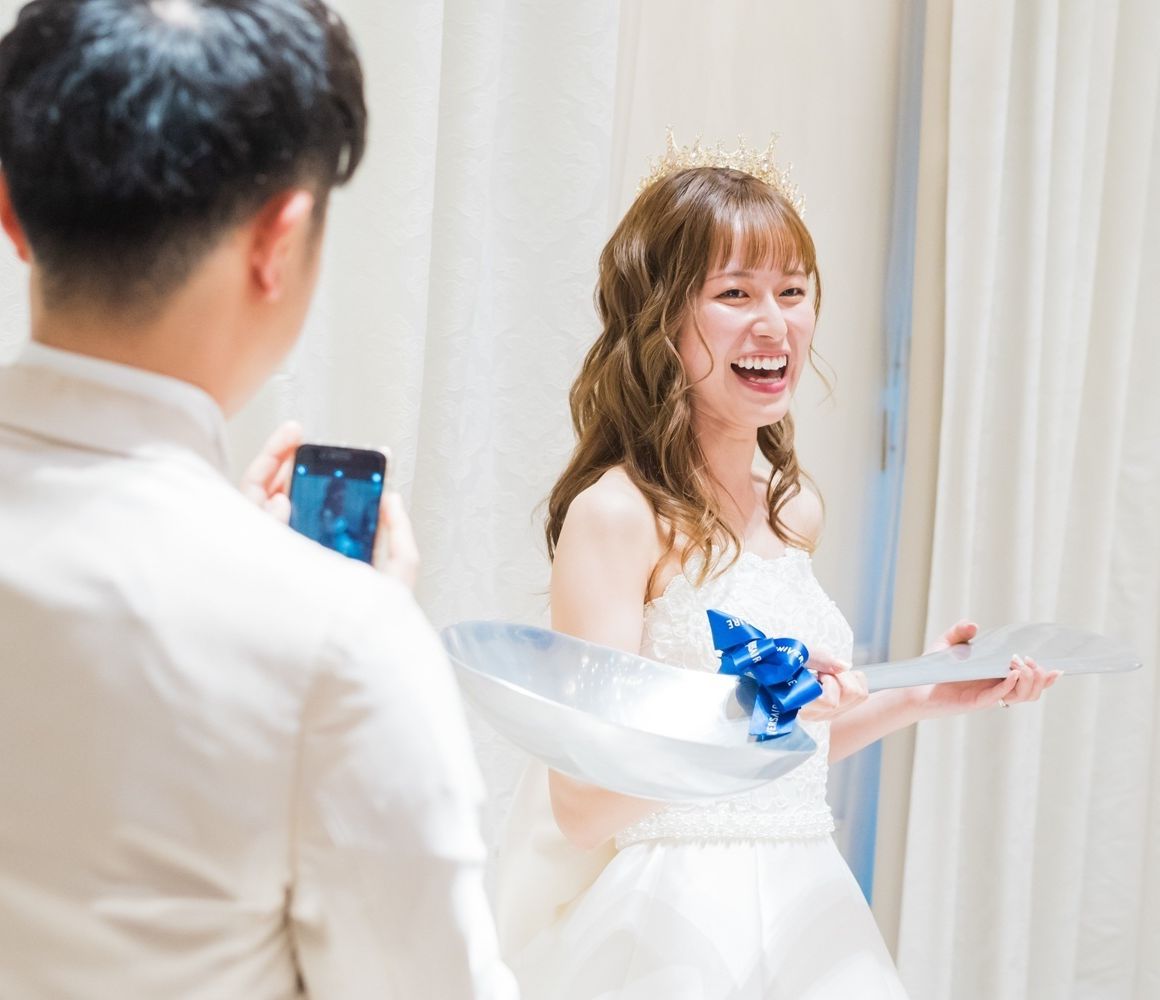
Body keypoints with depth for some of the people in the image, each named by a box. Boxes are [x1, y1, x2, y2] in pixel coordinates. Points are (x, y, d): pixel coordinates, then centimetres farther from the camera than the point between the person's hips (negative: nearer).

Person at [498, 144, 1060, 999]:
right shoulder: (616, 514, -13)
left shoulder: (796, 512, 8)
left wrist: (920, 698, 12)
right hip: (665, 926, -6)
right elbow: (582, 807, -16)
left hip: (803, 911, 6)